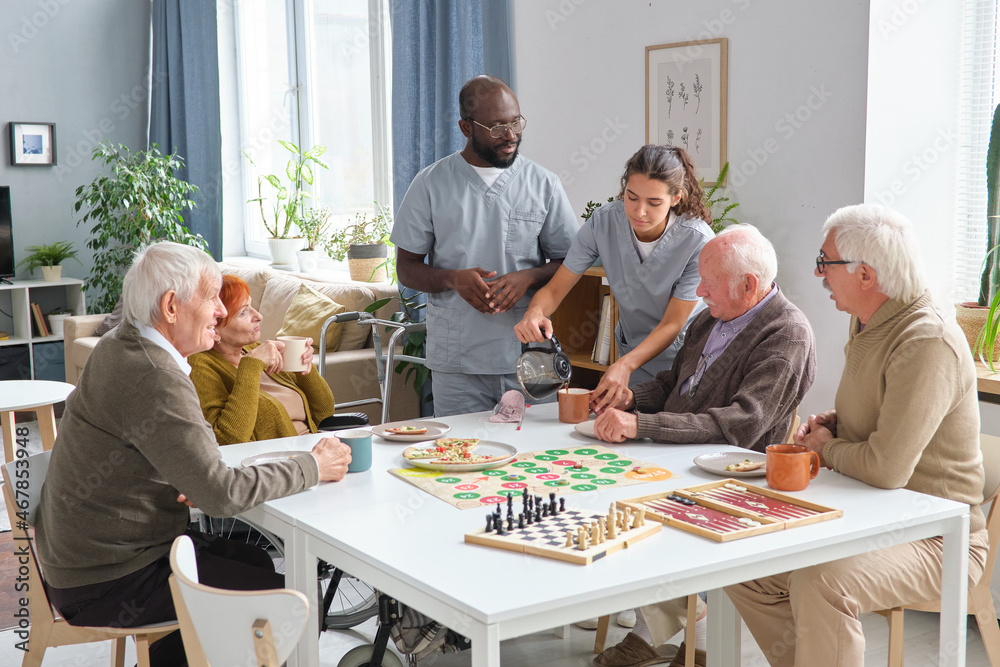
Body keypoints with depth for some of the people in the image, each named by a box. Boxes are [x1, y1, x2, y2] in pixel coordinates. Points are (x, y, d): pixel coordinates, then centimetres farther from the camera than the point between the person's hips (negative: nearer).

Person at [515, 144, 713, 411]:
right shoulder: (603, 223, -18)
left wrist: (624, 365, -38)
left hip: (684, 356, -3)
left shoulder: (697, 239, -26)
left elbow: (672, 324, -23)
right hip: (632, 351, 3)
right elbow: (555, 289, -13)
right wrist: (535, 312, -36)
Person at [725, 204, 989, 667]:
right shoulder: (868, 323, 7)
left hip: (934, 539, -9)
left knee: (820, 584, -34)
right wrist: (826, 423, 5)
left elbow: (886, 468, -30)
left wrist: (827, 448, -10)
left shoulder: (927, 343, -24)